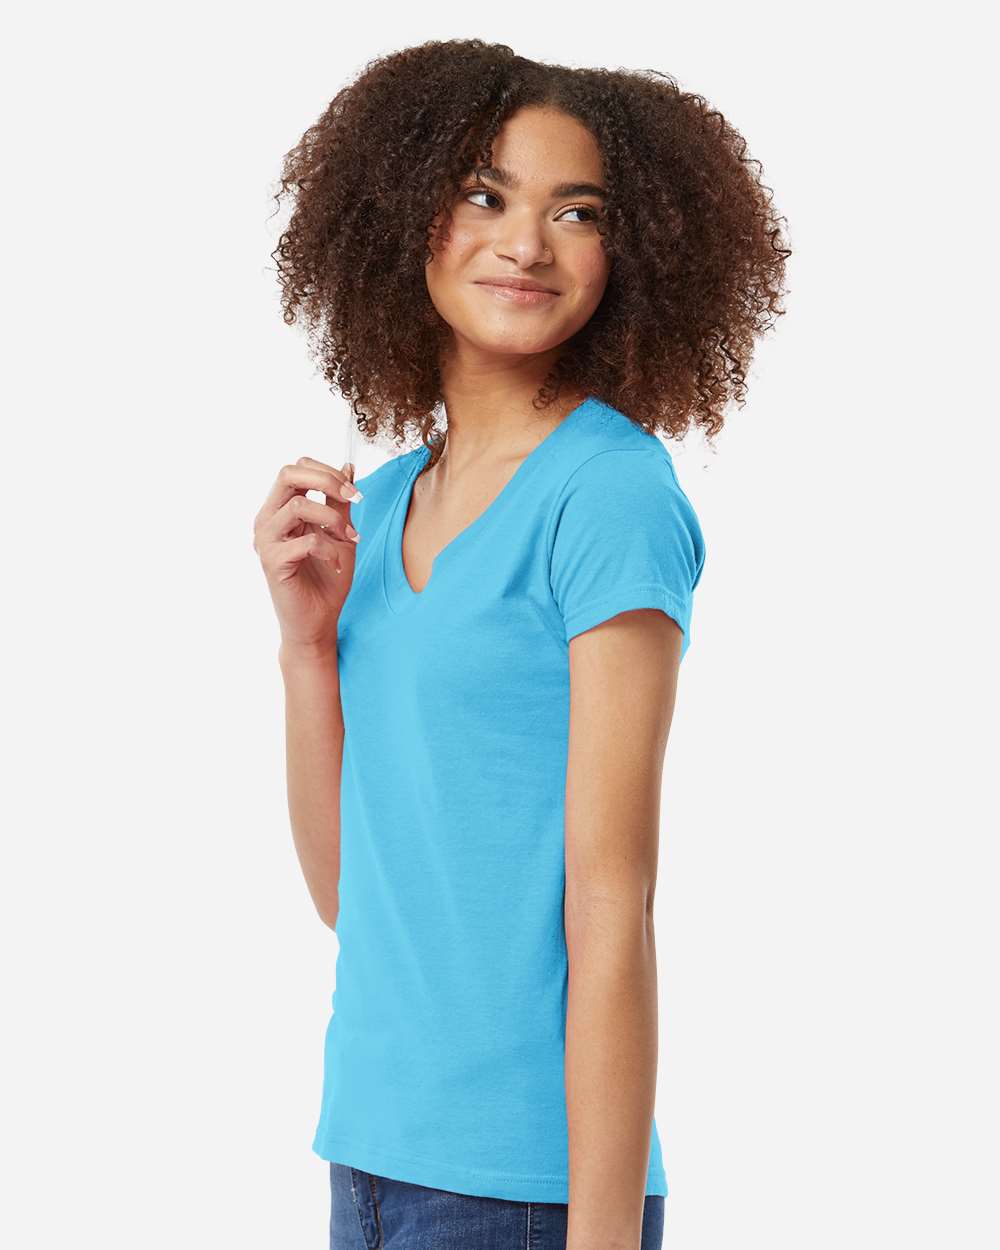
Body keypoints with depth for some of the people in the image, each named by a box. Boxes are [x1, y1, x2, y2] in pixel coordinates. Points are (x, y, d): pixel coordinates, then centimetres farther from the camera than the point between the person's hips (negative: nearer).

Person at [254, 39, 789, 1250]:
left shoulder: (609, 494, -11)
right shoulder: (382, 502, 8)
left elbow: (609, 909, -15)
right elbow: (345, 887, 8)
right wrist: (306, 638, -4)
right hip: (372, 1147, 6)